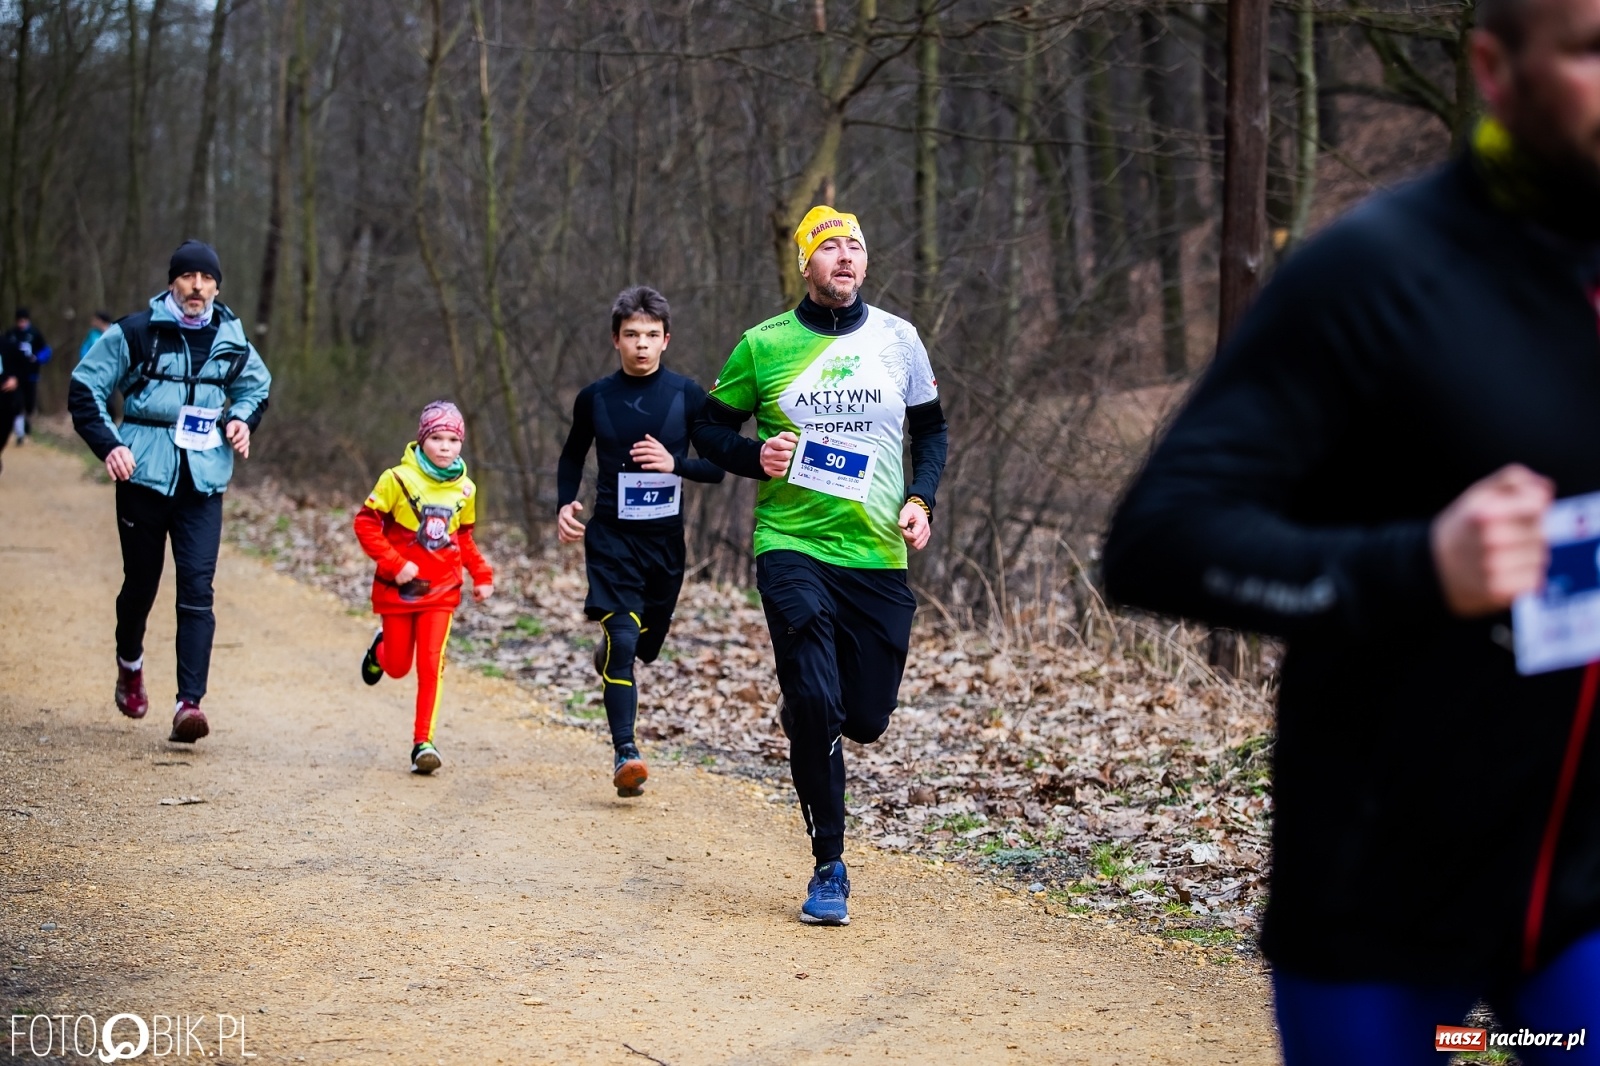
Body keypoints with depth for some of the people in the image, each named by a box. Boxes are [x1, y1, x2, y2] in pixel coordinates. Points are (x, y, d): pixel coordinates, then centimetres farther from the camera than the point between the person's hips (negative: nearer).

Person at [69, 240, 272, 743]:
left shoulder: (231, 340, 5)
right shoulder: (135, 333, -5)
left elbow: (256, 387, 24)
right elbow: (84, 389, 0)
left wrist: (242, 419, 4)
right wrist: (108, 444, -13)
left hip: (204, 481, 1)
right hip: (143, 476, -1)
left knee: (197, 589, -10)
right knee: (141, 583, 11)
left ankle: (189, 702, -14)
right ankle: (130, 663, 41)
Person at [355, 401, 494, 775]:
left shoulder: (465, 489, 2)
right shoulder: (399, 479, -12)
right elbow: (366, 523, -12)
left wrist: (482, 575, 8)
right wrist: (395, 564, -19)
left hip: (441, 591, 2)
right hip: (398, 589, -2)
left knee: (432, 663, -11)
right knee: (398, 666, 11)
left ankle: (423, 742, -6)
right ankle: (381, 648, 48)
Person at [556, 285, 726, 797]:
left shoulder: (687, 395, -1)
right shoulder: (595, 398, 1)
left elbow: (716, 468, 0)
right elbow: (572, 456, 17)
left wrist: (675, 463, -18)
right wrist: (565, 505, -1)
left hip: (665, 542, 2)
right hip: (611, 538, -1)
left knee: (644, 645, 14)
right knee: (623, 640, -18)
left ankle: (610, 655, 52)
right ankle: (625, 754, -17)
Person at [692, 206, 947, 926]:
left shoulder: (897, 339, 6)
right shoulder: (764, 345, 1)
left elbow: (930, 428, 17)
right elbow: (710, 427, 10)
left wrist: (921, 498, 1)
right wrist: (755, 457, -10)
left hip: (878, 556, 2)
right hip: (792, 548, -2)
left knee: (865, 719, 3)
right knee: (816, 705, -16)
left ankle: (809, 724, 41)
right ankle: (829, 869, -2)